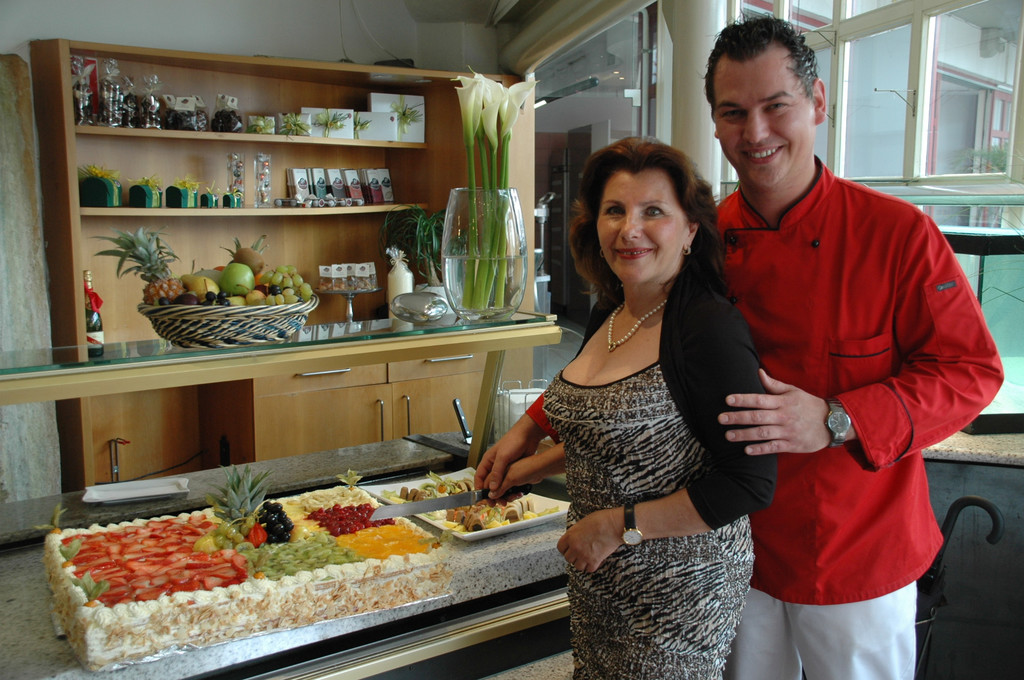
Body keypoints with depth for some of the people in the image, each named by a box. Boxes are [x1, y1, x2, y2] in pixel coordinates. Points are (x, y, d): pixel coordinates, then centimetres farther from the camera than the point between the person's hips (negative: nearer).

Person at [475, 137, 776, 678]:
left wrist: (620, 526, -20)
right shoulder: (608, 315, 3)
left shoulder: (710, 328, -21)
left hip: (678, 589, -7)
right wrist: (533, 465, 14)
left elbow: (750, 484, -22)